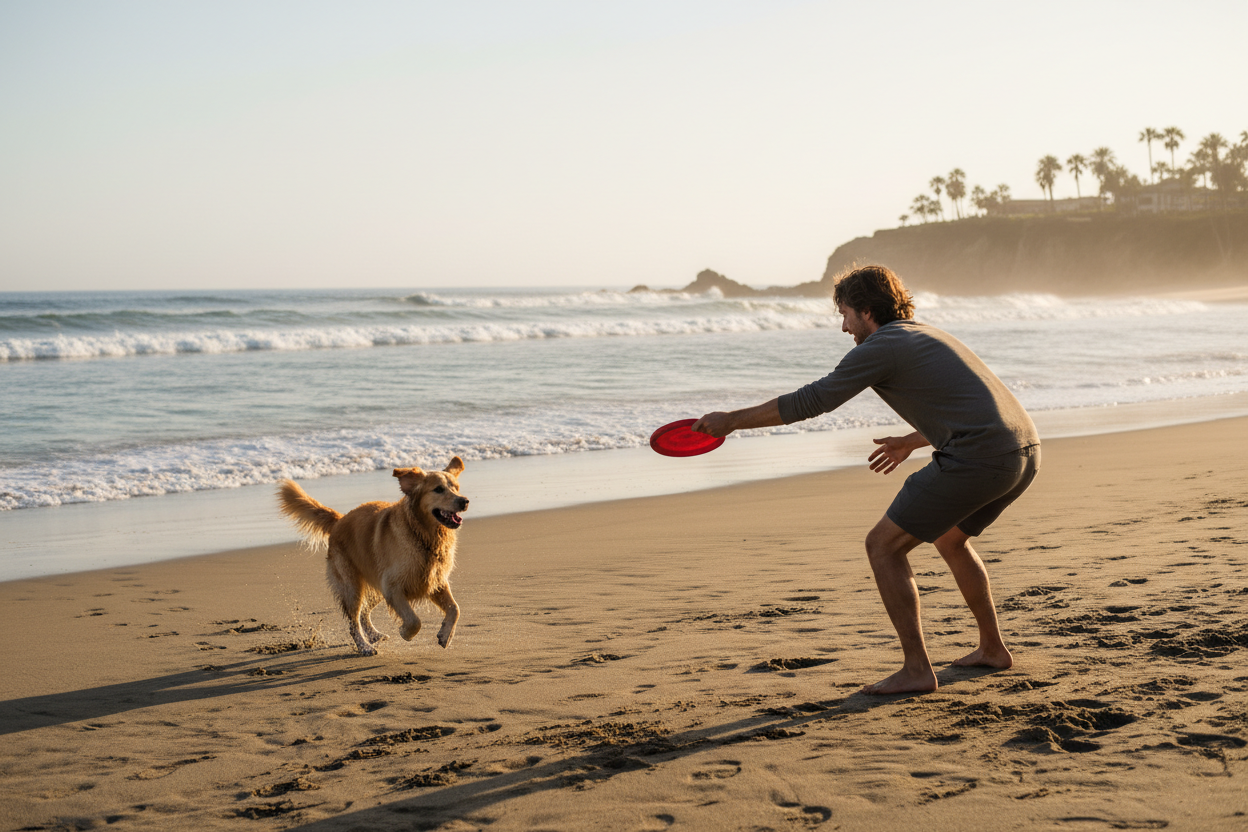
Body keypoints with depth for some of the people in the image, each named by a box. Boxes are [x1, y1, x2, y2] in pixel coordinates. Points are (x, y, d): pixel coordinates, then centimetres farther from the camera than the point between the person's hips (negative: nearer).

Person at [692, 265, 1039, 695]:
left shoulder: (879, 347, -1)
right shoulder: (929, 337, 25)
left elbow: (807, 402, 0)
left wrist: (731, 420, 8)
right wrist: (912, 441, 44)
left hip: (978, 458, -9)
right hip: (1025, 453, 9)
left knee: (883, 546, 1)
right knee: (950, 538, 32)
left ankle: (916, 668, -1)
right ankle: (992, 648, 38)